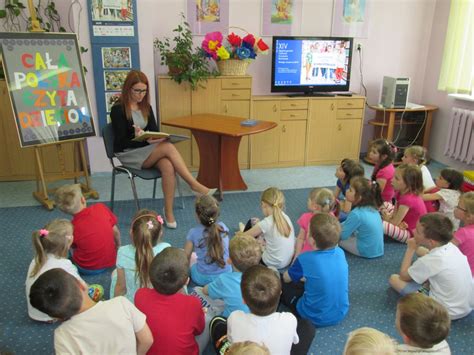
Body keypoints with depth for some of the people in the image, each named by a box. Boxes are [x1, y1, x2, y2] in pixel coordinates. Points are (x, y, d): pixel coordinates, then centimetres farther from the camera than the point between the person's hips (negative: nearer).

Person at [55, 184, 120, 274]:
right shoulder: (101, 208, -15)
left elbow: (74, 247, 1)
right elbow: (116, 232, -4)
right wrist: (118, 246, 14)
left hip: (86, 269, 0)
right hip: (110, 262, 0)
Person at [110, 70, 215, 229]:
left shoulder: (146, 107, 10)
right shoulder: (118, 109, -8)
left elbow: (155, 131, 8)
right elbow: (121, 142, -11)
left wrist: (151, 137, -17)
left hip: (147, 151, 5)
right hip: (128, 155, -5)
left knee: (168, 166, -31)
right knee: (168, 147, -30)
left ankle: (169, 212, -27)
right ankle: (194, 184, -27)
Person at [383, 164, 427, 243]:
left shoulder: (408, 199, -28)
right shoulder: (402, 193, 0)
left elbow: (395, 222, -24)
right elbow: (394, 215, 0)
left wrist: (386, 218, -7)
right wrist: (388, 217, -20)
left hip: (412, 234, -10)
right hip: (408, 225, 10)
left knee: (383, 225, -33)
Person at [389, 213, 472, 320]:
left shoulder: (430, 261, -28)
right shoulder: (451, 246, -7)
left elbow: (403, 276, -9)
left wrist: (411, 249, -5)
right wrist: (416, 248, 5)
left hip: (448, 312, -7)